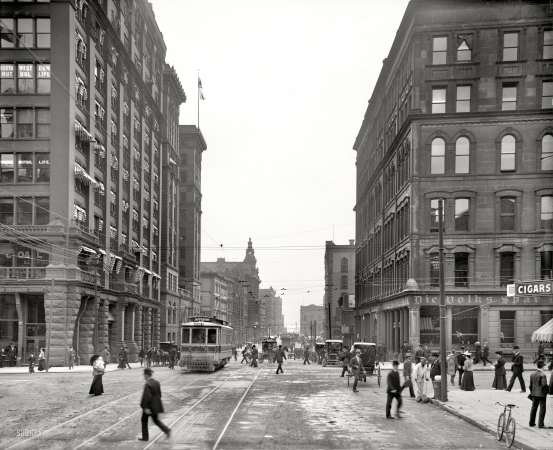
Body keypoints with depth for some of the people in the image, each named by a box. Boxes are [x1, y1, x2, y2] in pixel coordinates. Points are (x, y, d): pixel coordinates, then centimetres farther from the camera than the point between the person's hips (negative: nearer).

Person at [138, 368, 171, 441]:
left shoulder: (148, 385, -21)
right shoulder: (157, 382, 3)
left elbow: (147, 397, -24)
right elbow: (159, 394, 11)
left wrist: (146, 407, -21)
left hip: (149, 406, -8)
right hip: (156, 405, 8)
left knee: (144, 420, 10)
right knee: (155, 420, 18)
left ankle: (145, 437, 17)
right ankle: (166, 430, 0)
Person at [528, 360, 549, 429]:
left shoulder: (532, 374, 5)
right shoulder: (542, 375, -17)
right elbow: (544, 385, -22)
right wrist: (548, 390, -4)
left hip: (534, 393, 7)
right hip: (542, 394, -7)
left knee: (533, 408, 15)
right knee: (542, 409, 0)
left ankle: (531, 423, 23)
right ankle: (540, 424, 0)